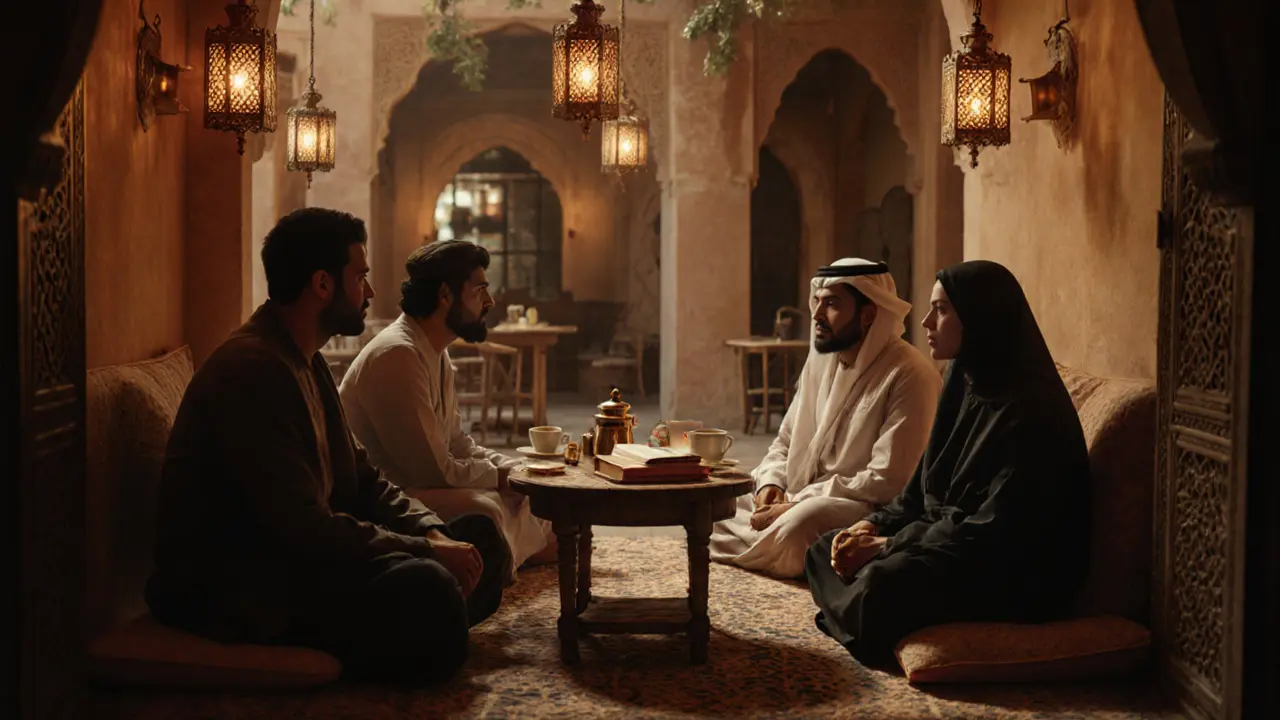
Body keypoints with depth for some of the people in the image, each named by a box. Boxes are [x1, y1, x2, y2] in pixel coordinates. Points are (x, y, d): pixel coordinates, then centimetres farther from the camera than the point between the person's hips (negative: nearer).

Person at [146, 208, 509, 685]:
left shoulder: (305, 361, 14)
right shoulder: (253, 369, -20)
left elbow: (361, 477, 15)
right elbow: (303, 527, -26)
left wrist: (433, 532, -3)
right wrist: (428, 550, -19)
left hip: (287, 556, 10)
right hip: (237, 588, -10)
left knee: (478, 541, 2)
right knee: (424, 585, -32)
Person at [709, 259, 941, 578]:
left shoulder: (909, 375, -16)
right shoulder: (821, 358, 8)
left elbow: (887, 482, -22)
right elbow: (785, 441, 18)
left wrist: (796, 504, -21)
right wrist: (771, 483, -5)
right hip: (803, 501, 7)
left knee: (804, 521, -36)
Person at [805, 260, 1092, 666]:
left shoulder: (1028, 409, -21)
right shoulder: (966, 385, 8)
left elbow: (995, 529, -24)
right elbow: (925, 488, 15)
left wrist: (888, 546, -19)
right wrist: (874, 526, -3)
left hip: (1017, 576, -9)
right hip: (946, 538, 10)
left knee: (885, 581, -32)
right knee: (826, 552, 4)